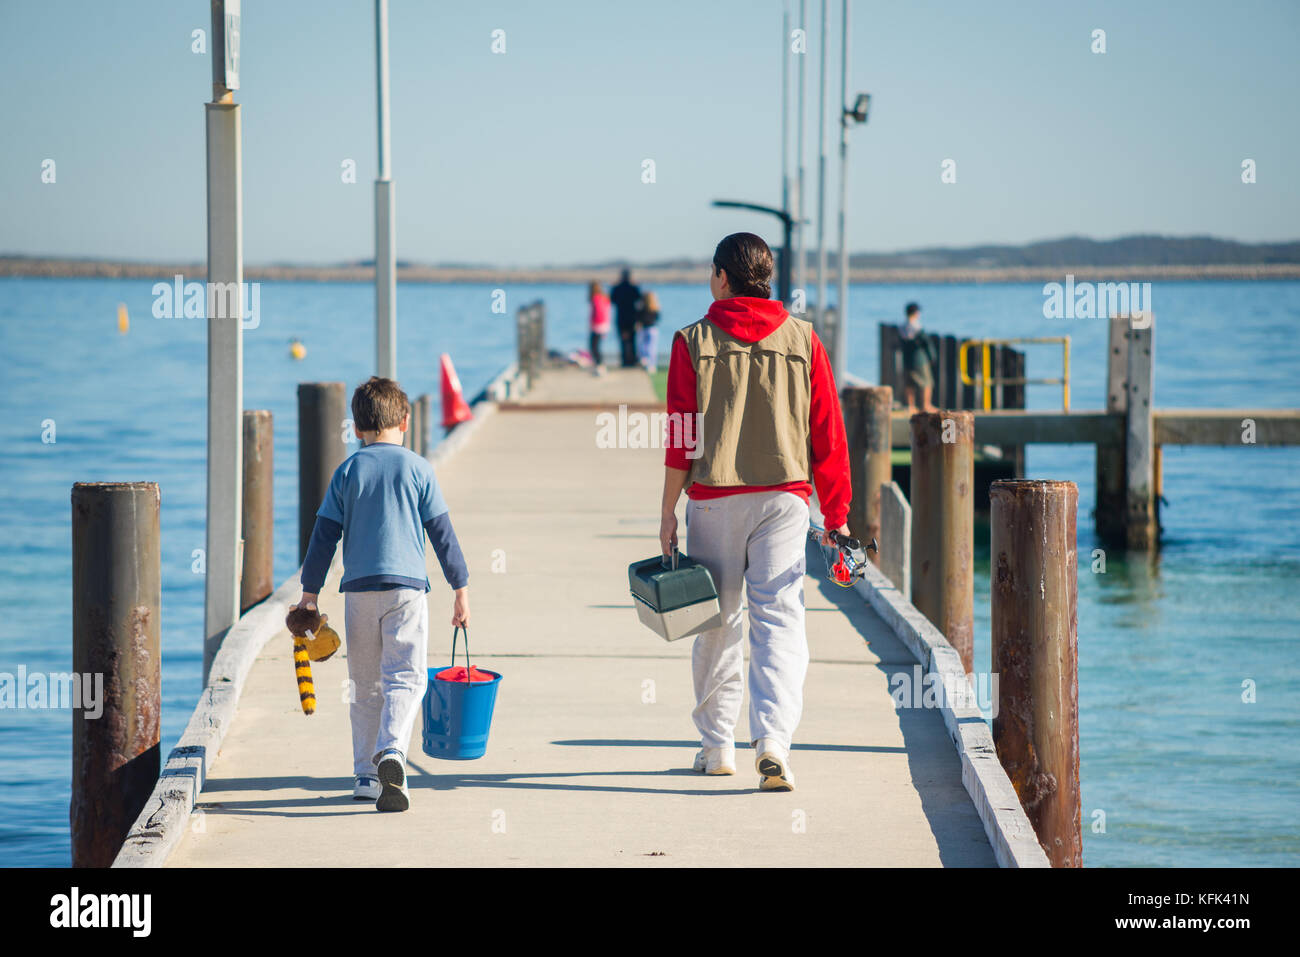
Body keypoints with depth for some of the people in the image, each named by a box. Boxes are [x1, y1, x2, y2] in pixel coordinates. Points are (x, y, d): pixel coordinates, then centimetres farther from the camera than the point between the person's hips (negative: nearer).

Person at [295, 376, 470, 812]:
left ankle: (366, 774, 12)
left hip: (359, 589, 2)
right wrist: (461, 588, 10)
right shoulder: (417, 469, 2)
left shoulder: (347, 471, 6)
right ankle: (392, 750, -31)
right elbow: (442, 532, 3)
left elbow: (324, 535, 5)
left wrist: (310, 593, 10)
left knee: (365, 685, 12)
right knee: (406, 677, -6)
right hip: (406, 587, -2)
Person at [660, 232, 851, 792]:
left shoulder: (694, 342, -2)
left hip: (715, 499, 0)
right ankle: (772, 740, -20)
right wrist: (836, 514, 9)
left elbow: (681, 436, -3)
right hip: (784, 496, 0)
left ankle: (717, 746, 20)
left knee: (717, 621, 12)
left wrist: (669, 511, 4)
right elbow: (828, 434, 3)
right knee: (779, 620, -3)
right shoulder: (802, 341, 3)